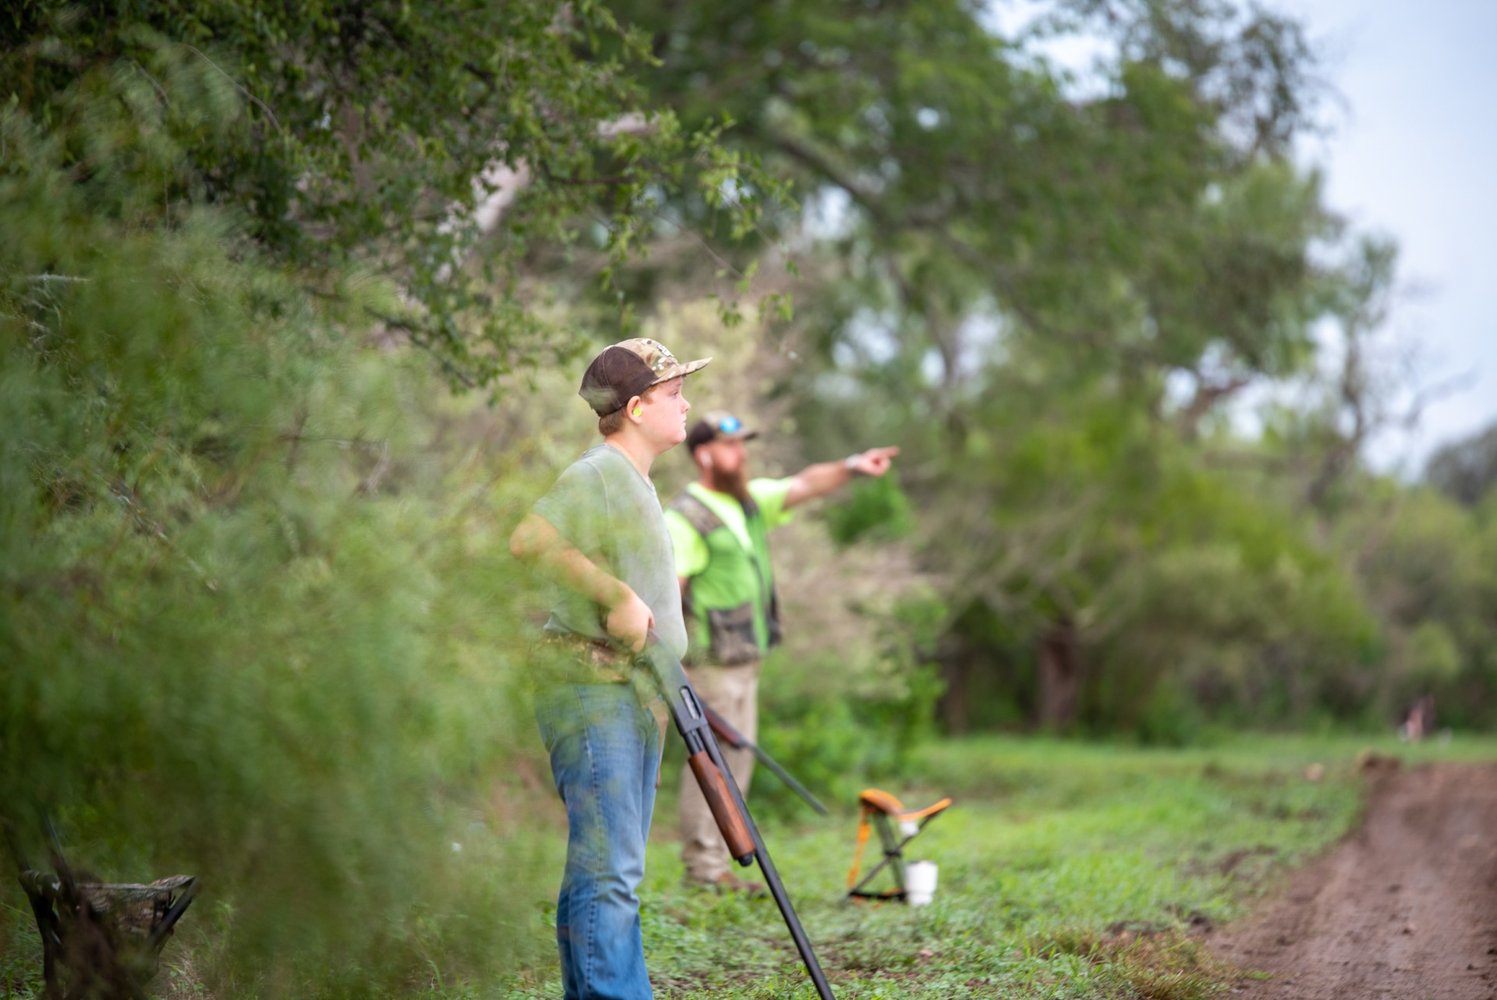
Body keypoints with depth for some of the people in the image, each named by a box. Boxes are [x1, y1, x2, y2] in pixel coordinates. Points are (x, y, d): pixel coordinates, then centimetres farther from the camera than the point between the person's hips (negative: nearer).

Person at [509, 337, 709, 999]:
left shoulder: (634, 482, 21)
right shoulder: (597, 476, -13)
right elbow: (528, 541, -28)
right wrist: (617, 596, -26)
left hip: (635, 695, 10)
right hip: (592, 694, -10)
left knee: (609, 872, 12)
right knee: (608, 872, -13)